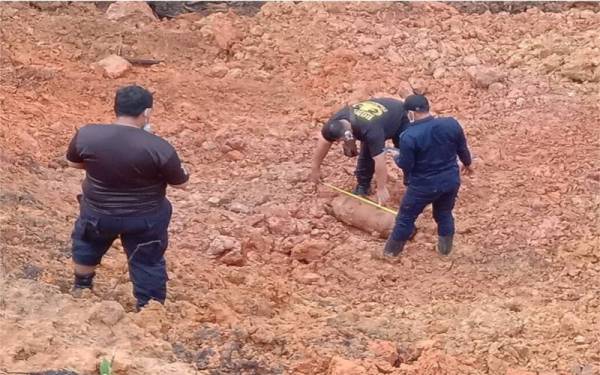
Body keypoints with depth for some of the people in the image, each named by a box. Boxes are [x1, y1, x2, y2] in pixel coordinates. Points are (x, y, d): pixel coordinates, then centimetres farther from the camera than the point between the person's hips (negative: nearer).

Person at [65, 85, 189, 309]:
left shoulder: (87, 135, -17)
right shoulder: (158, 147, -24)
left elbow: (72, 162, 3)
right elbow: (181, 182, -11)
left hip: (98, 213, 3)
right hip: (145, 219, -2)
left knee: (86, 243, 32)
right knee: (148, 264, 17)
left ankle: (82, 288, 51)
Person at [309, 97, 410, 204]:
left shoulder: (370, 131, -48)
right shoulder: (336, 122, -29)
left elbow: (380, 162, -41)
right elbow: (323, 143, -12)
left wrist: (381, 188, -31)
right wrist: (315, 168, -3)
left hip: (399, 118, -5)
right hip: (378, 113, 5)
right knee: (366, 154, 0)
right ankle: (363, 186, 16)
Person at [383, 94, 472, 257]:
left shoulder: (409, 136, -24)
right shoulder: (451, 124, -11)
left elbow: (405, 165, -17)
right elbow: (462, 149, 3)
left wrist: (397, 158, 7)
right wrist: (467, 163, 23)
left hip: (423, 185, -4)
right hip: (451, 181, 4)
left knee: (406, 217, 17)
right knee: (444, 214, 28)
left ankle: (392, 250, 32)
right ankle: (445, 247, 41)